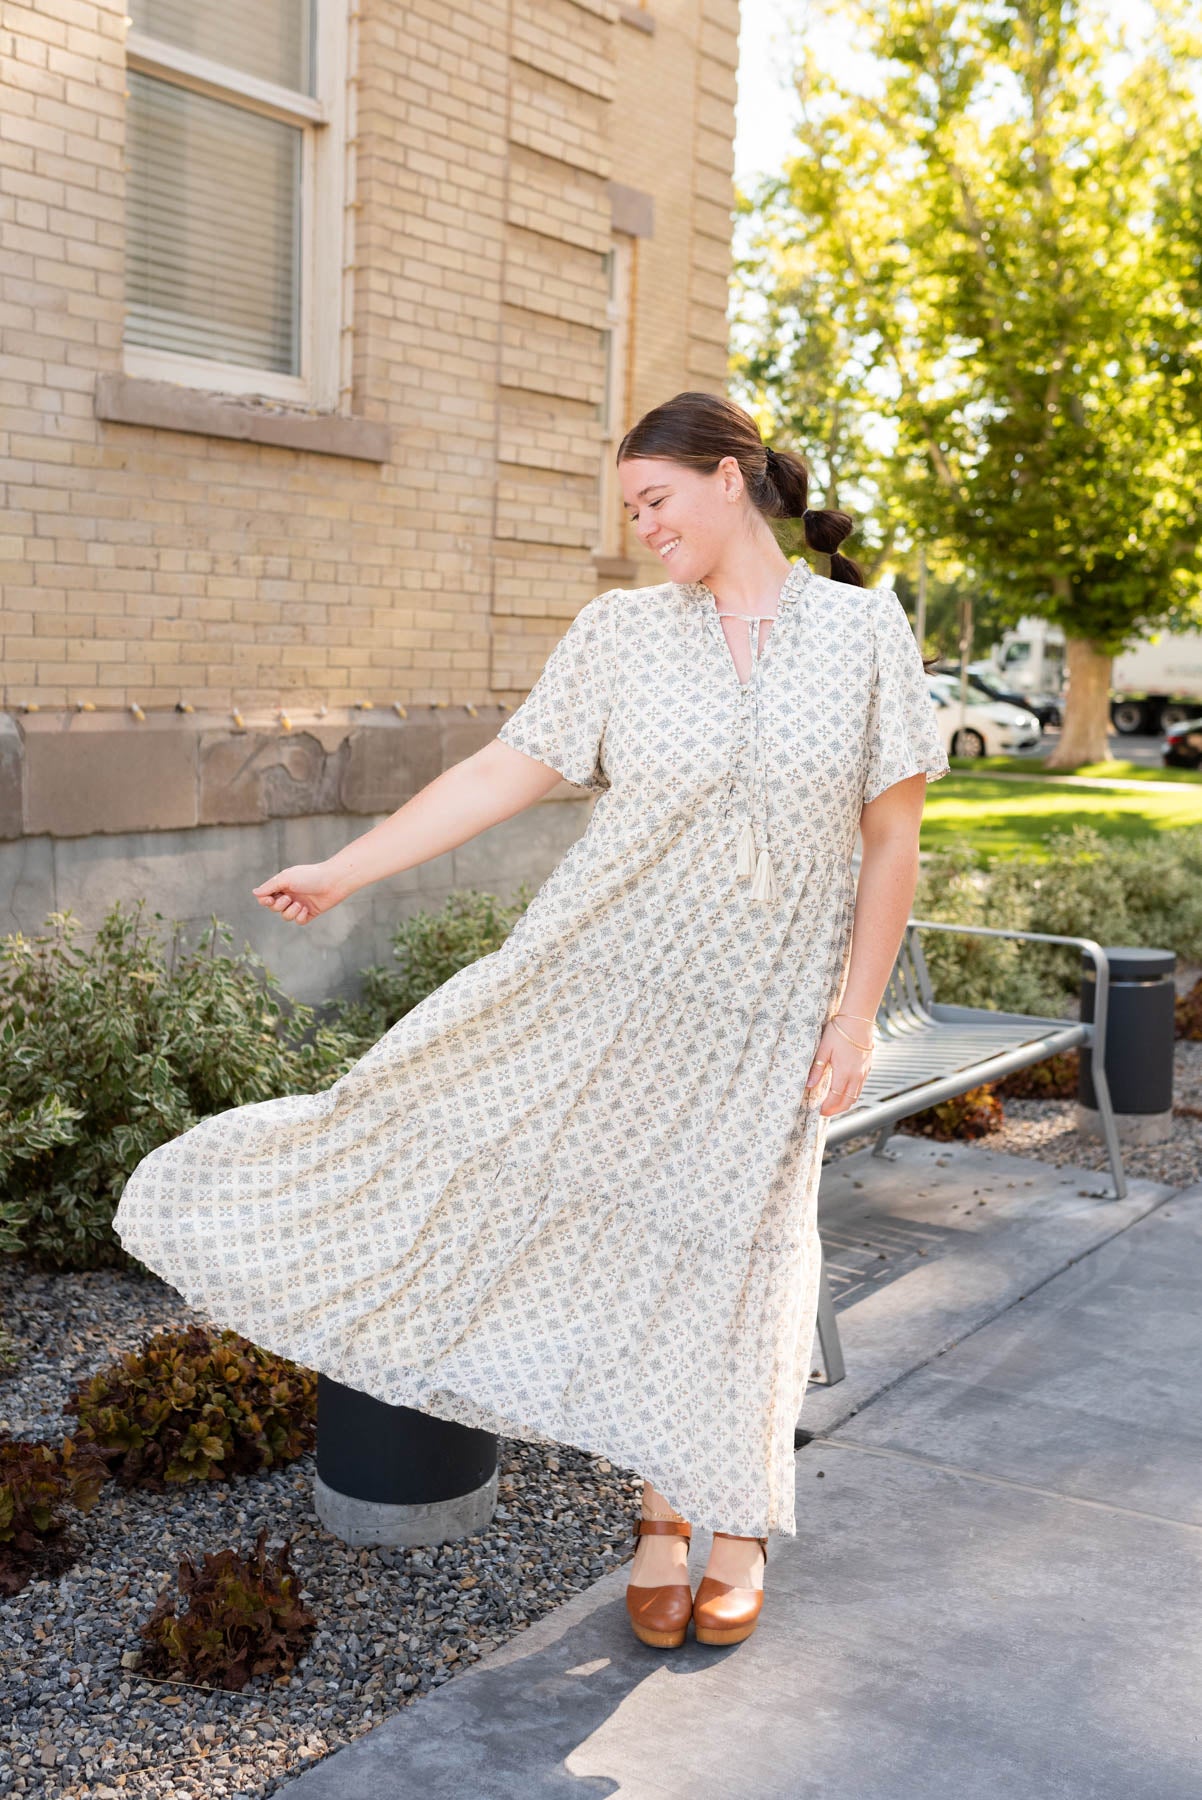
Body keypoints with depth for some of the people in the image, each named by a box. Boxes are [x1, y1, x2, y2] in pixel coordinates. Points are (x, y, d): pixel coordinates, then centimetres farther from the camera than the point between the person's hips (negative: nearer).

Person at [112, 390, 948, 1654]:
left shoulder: (864, 628, -3)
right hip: (612, 979, 1)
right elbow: (504, 773, 0)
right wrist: (344, 872, -3)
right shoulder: (619, 632, 0)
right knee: (626, 1241, 1)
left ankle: (738, 1526, 29)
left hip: (767, 1014, -1)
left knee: (735, 1255, 5)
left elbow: (892, 837, -3)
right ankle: (662, 1510, 25)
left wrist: (856, 1015, -7)